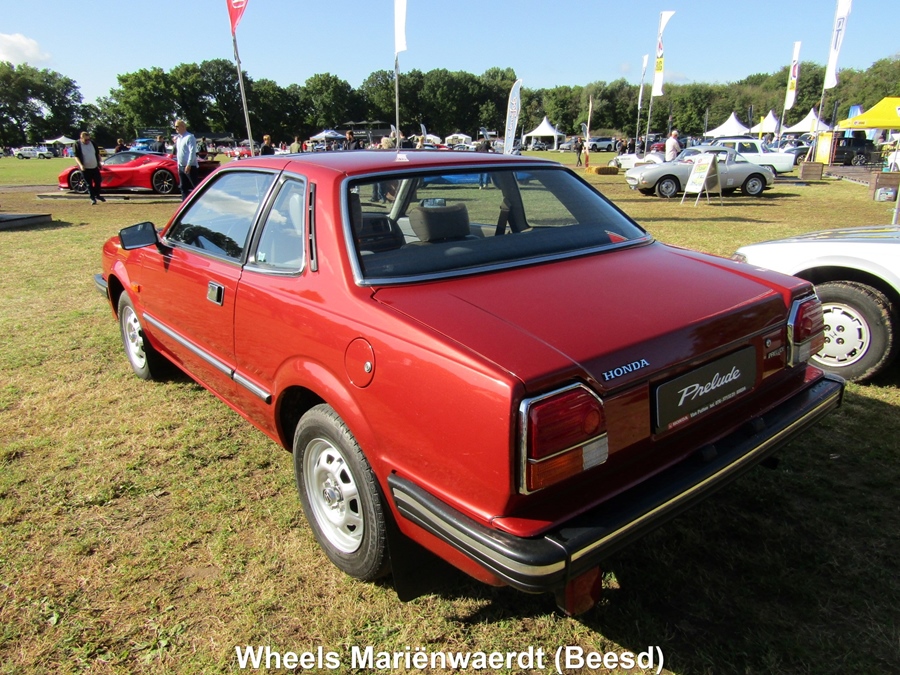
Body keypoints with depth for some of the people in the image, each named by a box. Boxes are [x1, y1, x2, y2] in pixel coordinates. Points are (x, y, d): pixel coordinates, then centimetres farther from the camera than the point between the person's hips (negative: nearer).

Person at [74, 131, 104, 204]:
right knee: (89, 184, 1)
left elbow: (98, 154, 16)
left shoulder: (93, 144, 5)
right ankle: (92, 198, 8)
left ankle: (97, 195, 27)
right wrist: (80, 165, -21)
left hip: (95, 167, 4)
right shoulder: (77, 145, -6)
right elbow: (76, 156, -8)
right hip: (85, 168, -4)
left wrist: (99, 163, 13)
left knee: (98, 181, 7)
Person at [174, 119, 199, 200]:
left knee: (196, 187, -5)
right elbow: (178, 152, 19)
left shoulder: (189, 137, -12)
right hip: (181, 166, 9)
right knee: (183, 187, 11)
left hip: (190, 167, -9)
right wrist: (178, 164, 13)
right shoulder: (178, 138, 14)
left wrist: (188, 165, -22)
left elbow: (192, 152, -19)